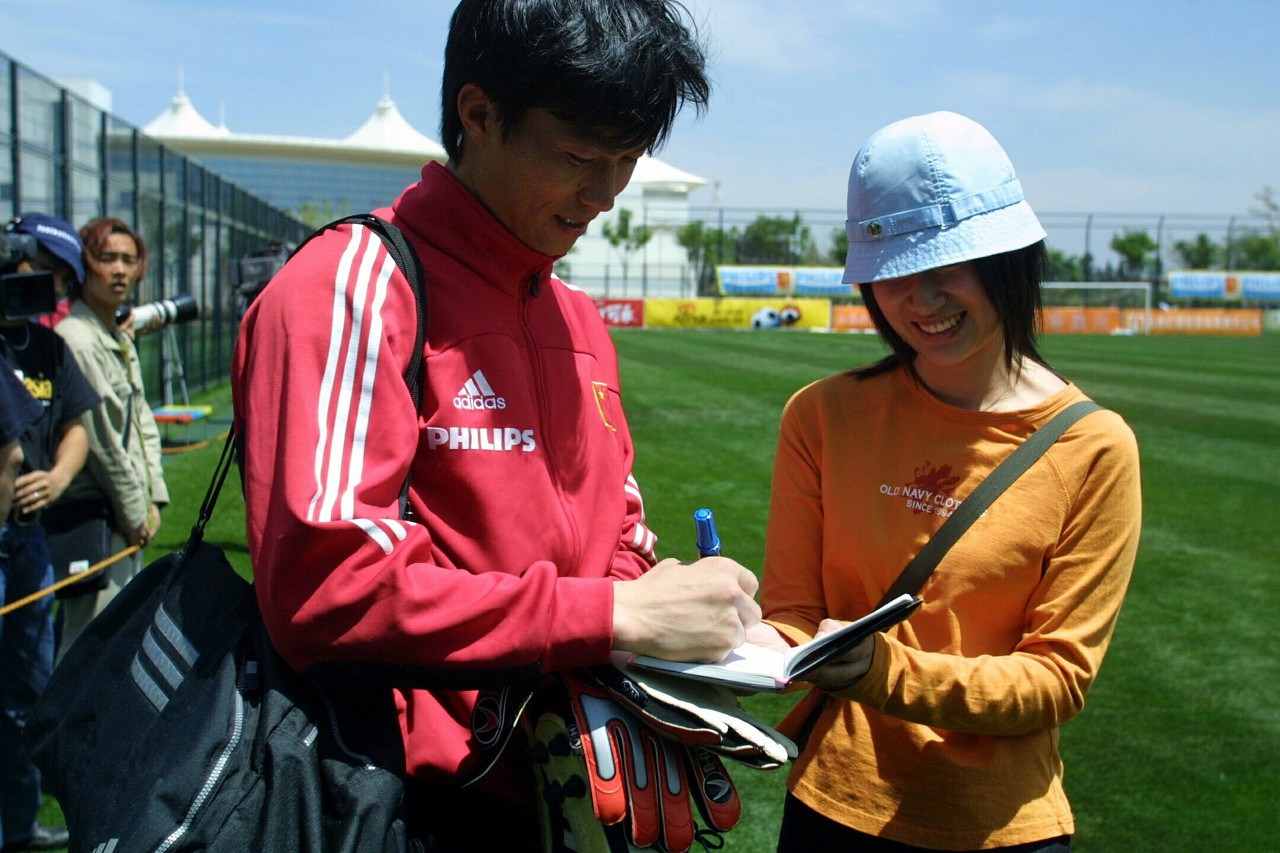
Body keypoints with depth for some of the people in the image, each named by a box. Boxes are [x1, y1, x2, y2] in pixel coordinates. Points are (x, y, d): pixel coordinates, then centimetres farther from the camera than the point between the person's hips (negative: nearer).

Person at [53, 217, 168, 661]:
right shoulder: (75, 339, -16)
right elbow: (100, 439, -17)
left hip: (126, 519, 10)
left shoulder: (122, 340, 15)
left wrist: (152, 500, 7)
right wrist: (135, 512, -10)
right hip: (93, 518, -10)